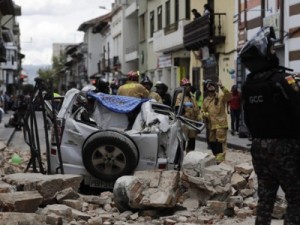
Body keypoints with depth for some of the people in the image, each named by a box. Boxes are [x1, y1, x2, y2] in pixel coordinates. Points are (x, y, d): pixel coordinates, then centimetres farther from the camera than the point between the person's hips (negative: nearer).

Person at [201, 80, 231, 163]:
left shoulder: (221, 97, -1)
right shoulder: (206, 100, 15)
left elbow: (229, 95, -19)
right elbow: (203, 111, 20)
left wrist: (222, 87, -25)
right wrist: (205, 115, -3)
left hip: (220, 124, -6)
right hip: (211, 125, 6)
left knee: (221, 142, -10)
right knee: (212, 142, 13)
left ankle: (220, 159, -10)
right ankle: (216, 157, 27)